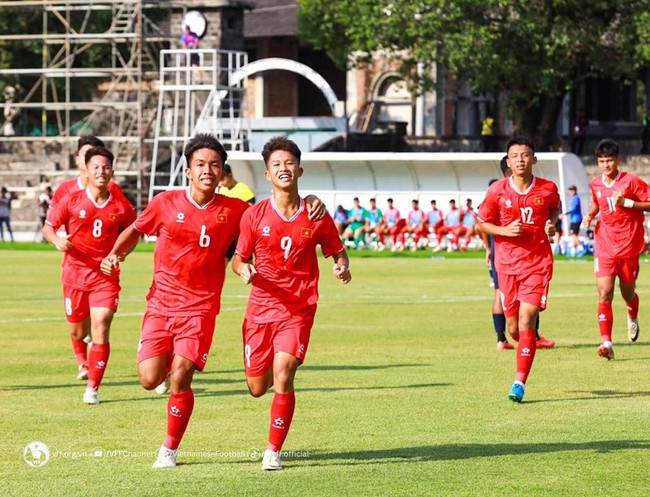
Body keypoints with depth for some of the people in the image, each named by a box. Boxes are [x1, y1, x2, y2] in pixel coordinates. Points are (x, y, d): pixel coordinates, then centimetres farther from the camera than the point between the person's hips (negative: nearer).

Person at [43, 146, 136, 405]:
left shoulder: (121, 207, -1)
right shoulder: (72, 201, -4)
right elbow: (48, 227, 2)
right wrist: (58, 241, -19)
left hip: (106, 275, -1)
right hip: (75, 272, 1)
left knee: (101, 329, -15)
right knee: (78, 331, 12)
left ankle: (93, 388, -9)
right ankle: (82, 359, 49)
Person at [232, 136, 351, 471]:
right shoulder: (255, 216, -2)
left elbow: (337, 252, 11)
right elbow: (239, 258, 6)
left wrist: (342, 267, -12)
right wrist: (243, 270, -17)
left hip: (299, 309, -1)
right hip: (261, 308, 2)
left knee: (283, 377, -20)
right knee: (257, 388, 8)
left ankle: (273, 451, -6)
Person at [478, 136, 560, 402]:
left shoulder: (548, 189, -3)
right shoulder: (498, 191, -4)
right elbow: (482, 224, 5)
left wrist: (552, 223, -2)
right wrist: (504, 230, -14)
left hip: (538, 263, -1)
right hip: (507, 264, 1)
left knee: (526, 322, -13)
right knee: (514, 328, 6)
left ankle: (520, 384, -10)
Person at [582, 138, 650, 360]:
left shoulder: (631, 181, -9)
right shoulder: (596, 184, 5)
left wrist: (627, 202, -20)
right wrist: (590, 215, 5)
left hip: (628, 245, -2)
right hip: (604, 247, 2)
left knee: (628, 293, 12)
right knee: (604, 294, -12)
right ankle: (606, 343, -16)